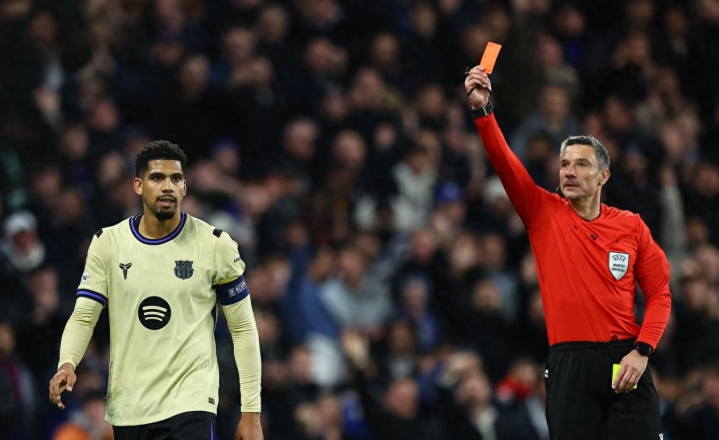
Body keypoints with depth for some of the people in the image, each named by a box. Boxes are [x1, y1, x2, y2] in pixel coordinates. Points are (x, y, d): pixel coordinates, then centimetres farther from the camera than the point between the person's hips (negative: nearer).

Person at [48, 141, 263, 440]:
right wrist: (67, 364, -19)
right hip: (126, 406, 3)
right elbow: (83, 317, 2)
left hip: (190, 403, -3)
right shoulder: (107, 244, 3)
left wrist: (251, 412, -2)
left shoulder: (215, 245, -2)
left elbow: (243, 328, 2)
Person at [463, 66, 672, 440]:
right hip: (569, 363, 0)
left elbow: (660, 293, 7)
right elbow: (504, 163, -4)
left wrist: (642, 351, -6)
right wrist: (482, 110, -17)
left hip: (625, 362, 0)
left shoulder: (631, 226, 6)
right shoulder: (544, 214, 7)